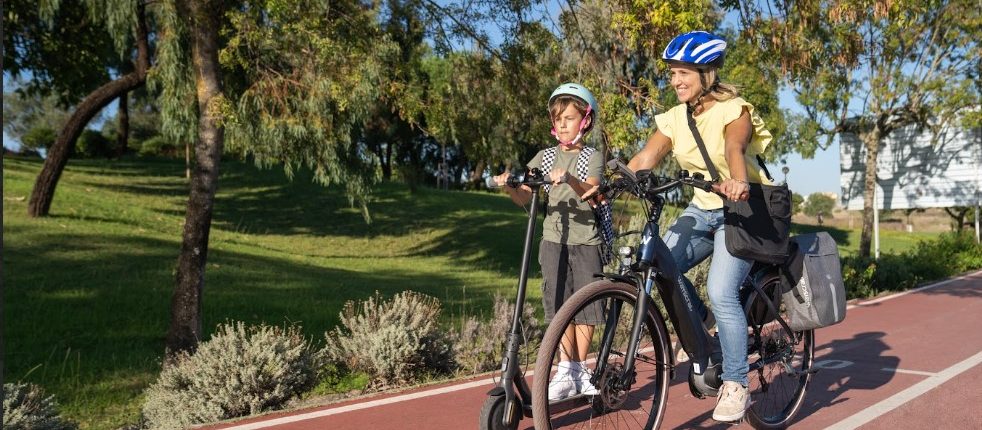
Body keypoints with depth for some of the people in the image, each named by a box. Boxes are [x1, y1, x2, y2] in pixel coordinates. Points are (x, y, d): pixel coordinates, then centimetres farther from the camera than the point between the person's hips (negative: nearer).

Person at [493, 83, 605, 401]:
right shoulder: (545, 157, 11)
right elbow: (524, 198, 1)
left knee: (585, 306, 0)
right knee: (560, 306, 2)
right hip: (554, 240, 2)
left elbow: (592, 193, -18)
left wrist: (569, 179, -38)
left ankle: (580, 370, 14)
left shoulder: (592, 157, 2)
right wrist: (509, 186, -21)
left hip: (585, 240, -2)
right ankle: (567, 372, 9)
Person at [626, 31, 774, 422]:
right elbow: (642, 161, -8)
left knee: (721, 291, -23)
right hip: (701, 210, 6)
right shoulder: (675, 118, 3)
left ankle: (736, 386, -6)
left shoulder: (734, 111, -12)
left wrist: (738, 182, -56)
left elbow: (734, 148, -35)